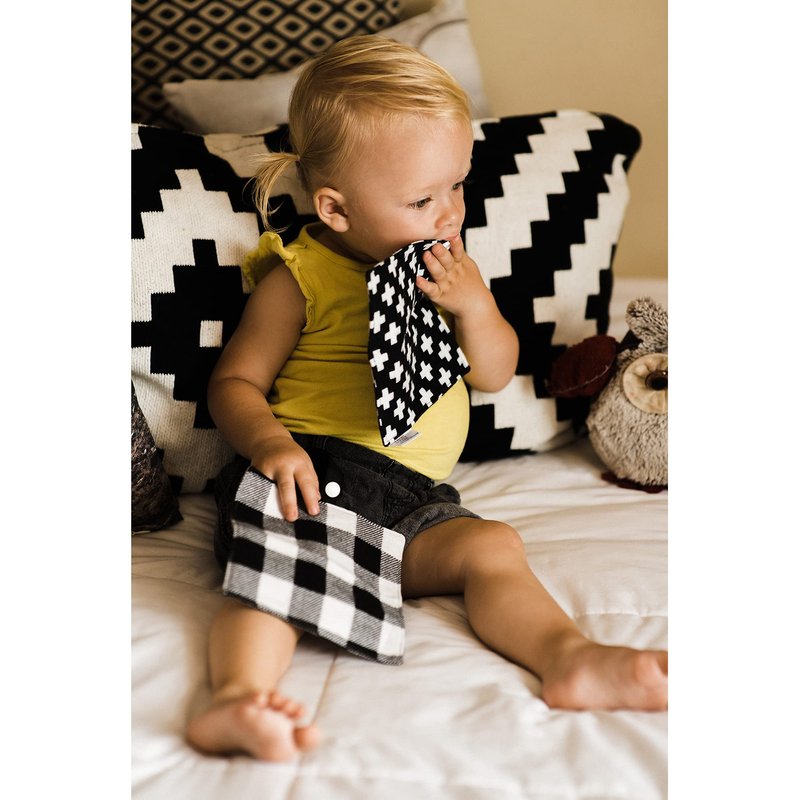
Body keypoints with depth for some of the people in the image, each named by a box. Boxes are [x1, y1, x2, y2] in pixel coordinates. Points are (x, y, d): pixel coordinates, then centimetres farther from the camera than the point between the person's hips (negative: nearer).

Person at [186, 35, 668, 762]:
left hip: (415, 497, 5)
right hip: (314, 474, -5)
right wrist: (271, 444, -21)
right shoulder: (299, 276, 1)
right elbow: (235, 381, 2)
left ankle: (569, 657, -35)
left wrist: (475, 307, -4)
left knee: (490, 545, -21)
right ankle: (238, 696, -51)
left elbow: (495, 375, 19)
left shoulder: (447, 267, 18)